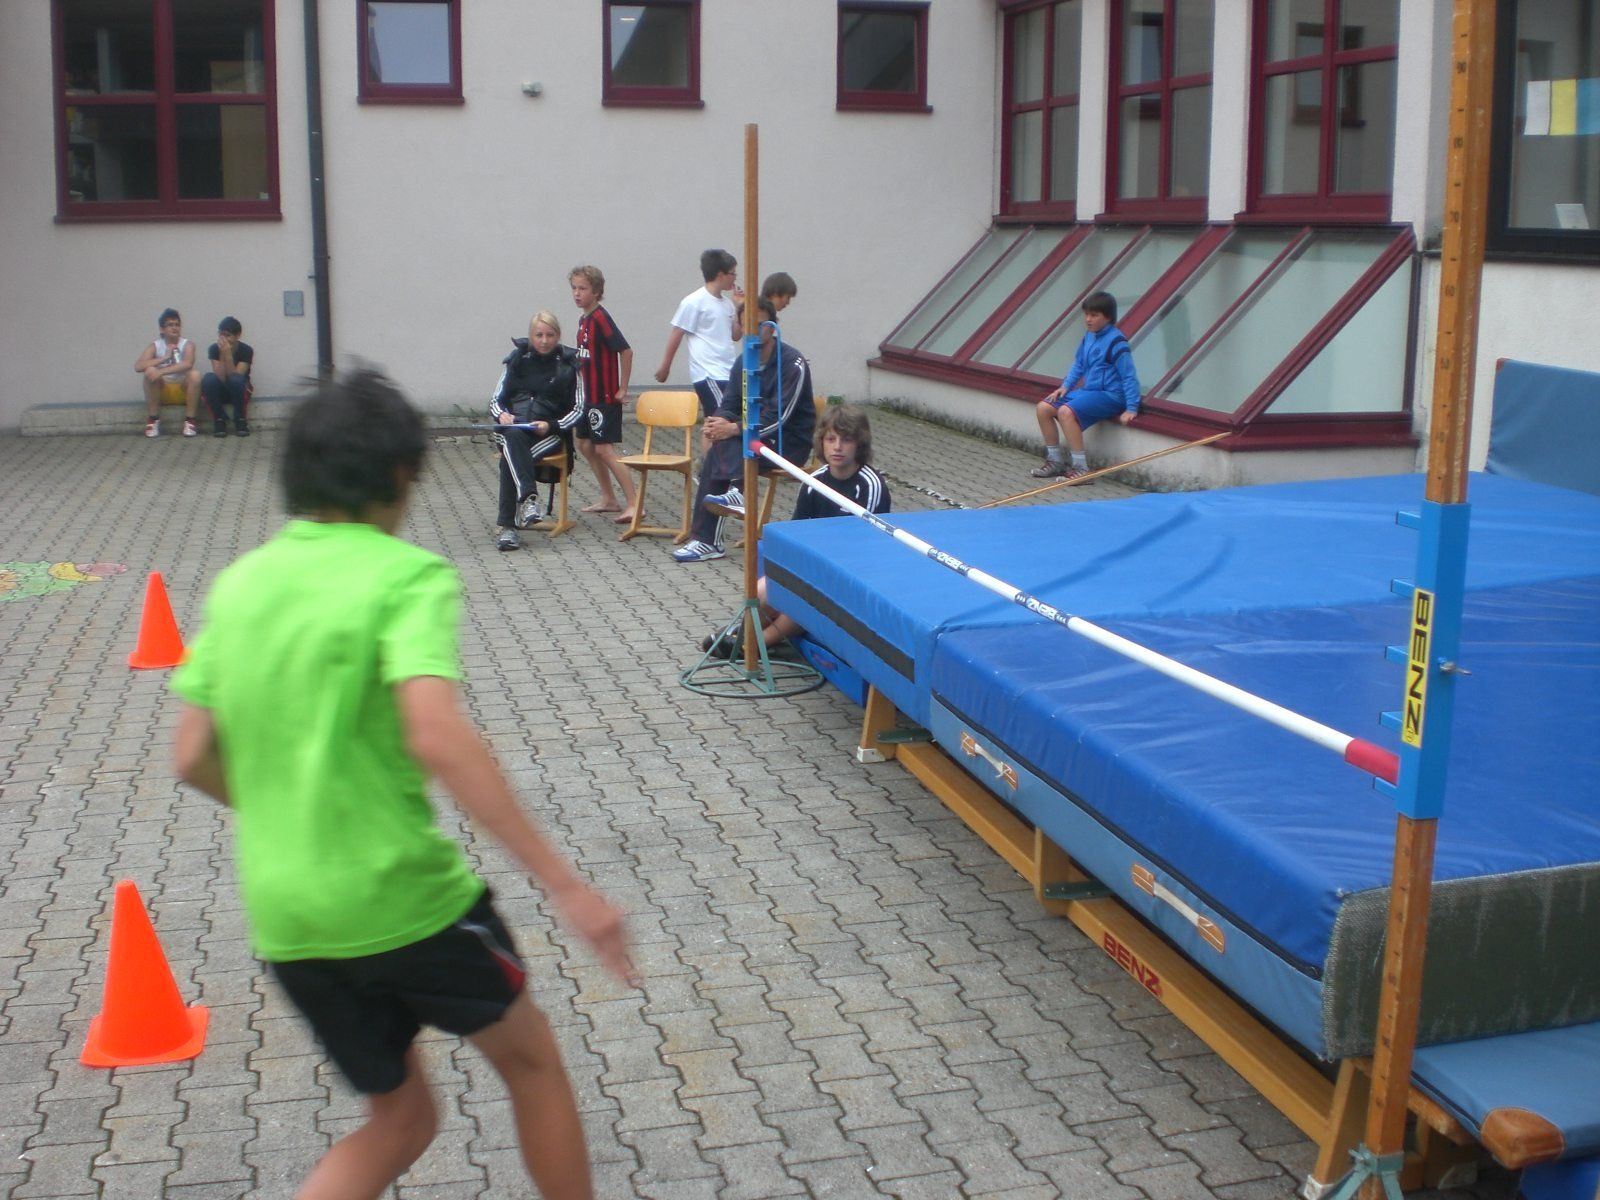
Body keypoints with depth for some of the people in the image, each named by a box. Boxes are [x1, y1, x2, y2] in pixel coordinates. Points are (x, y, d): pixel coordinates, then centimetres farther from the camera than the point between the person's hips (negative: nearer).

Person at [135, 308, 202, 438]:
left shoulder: (187, 344, -5)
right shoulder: (155, 346, -2)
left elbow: (187, 364, -28)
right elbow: (138, 366, -18)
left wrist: (161, 371, -36)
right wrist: (165, 357, -21)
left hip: (183, 387, -1)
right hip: (162, 389, 1)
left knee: (194, 374, -30)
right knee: (150, 371, -28)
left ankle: (189, 421, -21)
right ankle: (153, 420, -19)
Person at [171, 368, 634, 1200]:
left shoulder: (238, 583, 7)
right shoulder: (406, 576, -13)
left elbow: (194, 759, 10)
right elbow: (437, 740, -27)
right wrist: (563, 884, -27)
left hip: (282, 914, 6)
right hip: (398, 896, -6)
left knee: (400, 1117, 22)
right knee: (530, 1058, 21)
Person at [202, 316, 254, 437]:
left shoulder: (246, 350, -15)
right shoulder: (214, 348, -12)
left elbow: (235, 377, -25)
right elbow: (220, 378, -22)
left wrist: (228, 355, -34)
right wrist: (222, 354, -31)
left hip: (239, 391, -1)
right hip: (220, 391, 1)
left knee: (236, 380, -36)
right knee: (209, 379, -32)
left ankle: (240, 420, -18)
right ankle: (219, 421, -19)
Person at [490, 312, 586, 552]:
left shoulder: (569, 364, 11)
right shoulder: (518, 359, 17)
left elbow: (578, 409, 6)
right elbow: (495, 401, 17)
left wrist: (551, 426, -12)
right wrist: (502, 415, -8)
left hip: (549, 432, -1)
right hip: (513, 424, 1)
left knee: (511, 460, -32)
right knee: (513, 437, -38)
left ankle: (508, 525, -36)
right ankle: (528, 497, -52)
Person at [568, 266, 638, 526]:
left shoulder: (600, 318, -16)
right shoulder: (584, 320, 11)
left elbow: (626, 351, -21)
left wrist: (622, 389, -18)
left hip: (605, 397, -9)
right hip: (589, 395, 9)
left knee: (604, 450, -11)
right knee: (586, 446, 15)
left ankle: (633, 504, -10)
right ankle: (608, 499, 24)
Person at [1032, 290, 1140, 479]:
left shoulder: (1116, 342, -15)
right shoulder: (1089, 337, 8)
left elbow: (1129, 377, -16)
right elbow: (1078, 364, 22)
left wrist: (1131, 409, -19)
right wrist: (1065, 386, 8)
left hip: (1109, 395, -9)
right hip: (1087, 391, 9)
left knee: (1066, 411, -30)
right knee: (1044, 408, 2)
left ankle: (1081, 468, -26)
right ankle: (1055, 461, 12)